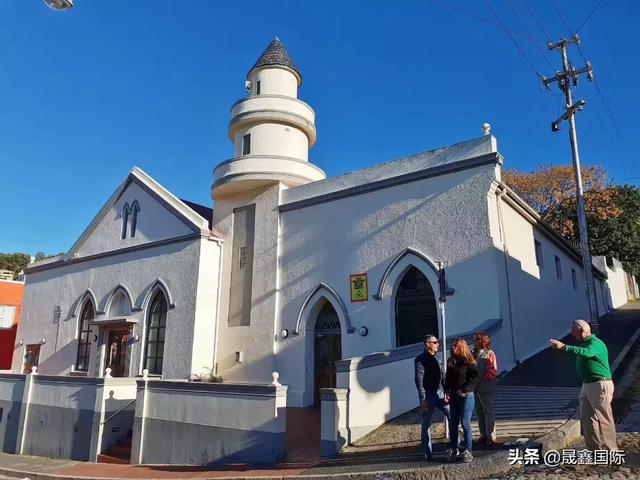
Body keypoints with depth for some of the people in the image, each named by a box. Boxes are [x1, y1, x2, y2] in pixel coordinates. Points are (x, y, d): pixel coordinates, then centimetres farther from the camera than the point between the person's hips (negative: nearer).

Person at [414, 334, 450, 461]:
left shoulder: (434, 358, 11)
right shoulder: (420, 359, -13)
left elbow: (441, 376, 15)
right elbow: (419, 381, -17)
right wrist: (423, 399, -20)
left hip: (439, 393, 7)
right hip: (428, 395, -7)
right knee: (426, 425, 3)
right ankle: (428, 453, 13)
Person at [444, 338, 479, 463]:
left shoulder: (469, 361, -8)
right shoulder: (451, 362, 9)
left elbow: (475, 377, -12)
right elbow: (447, 378, 13)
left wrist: (464, 389, -17)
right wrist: (446, 391, 1)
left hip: (466, 396, -6)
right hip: (453, 396, 6)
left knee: (465, 423, -2)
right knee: (452, 424, 8)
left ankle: (467, 451, 9)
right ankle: (454, 450, 18)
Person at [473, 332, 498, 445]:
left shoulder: (489, 354, -7)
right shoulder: (474, 354, 14)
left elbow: (492, 371, -14)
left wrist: (481, 378, -18)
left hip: (486, 387, -7)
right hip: (475, 387, 7)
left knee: (488, 411, 0)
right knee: (479, 412, 12)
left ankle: (491, 437, 7)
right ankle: (483, 435, 21)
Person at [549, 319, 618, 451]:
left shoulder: (595, 343, -16)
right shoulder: (583, 343, 15)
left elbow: (586, 352, -38)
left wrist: (564, 347, -45)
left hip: (600, 385, -10)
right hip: (587, 385, 10)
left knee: (603, 418, -4)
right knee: (586, 418, 10)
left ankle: (610, 451, 5)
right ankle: (595, 448, 19)